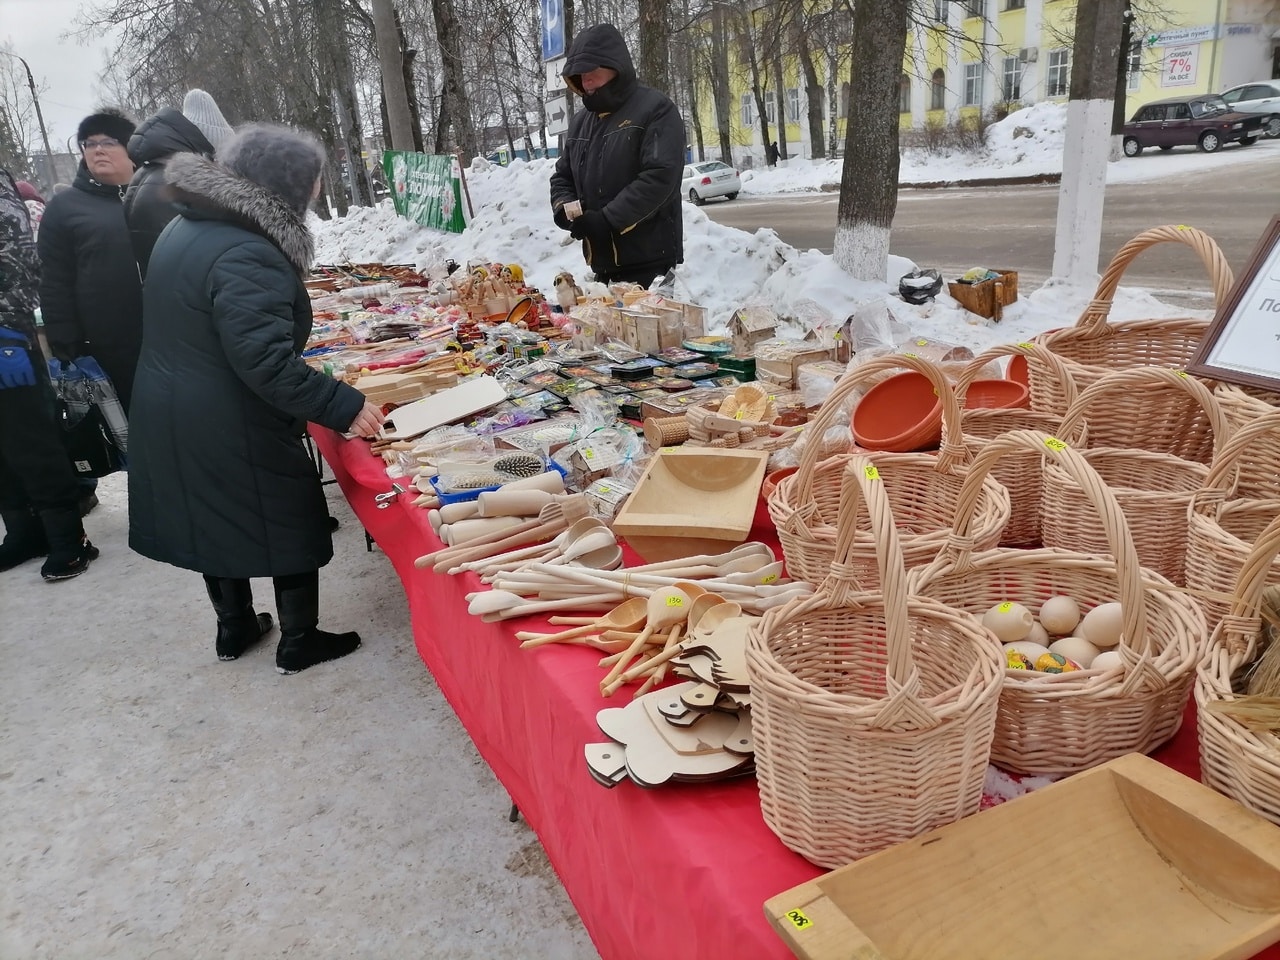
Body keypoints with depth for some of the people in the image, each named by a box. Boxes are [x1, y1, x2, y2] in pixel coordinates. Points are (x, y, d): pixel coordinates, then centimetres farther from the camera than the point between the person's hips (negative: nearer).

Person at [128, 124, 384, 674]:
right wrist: (344, 408, -27)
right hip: (230, 431, -9)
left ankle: (234, 629, 38)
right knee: (292, 524, 7)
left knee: (216, 519, 22)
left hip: (167, 418, 10)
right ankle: (299, 642, 20)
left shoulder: (187, 228, 8)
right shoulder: (248, 257, -24)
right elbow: (265, 361, -30)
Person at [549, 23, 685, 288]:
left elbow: (661, 175, -17)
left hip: (651, 262, -6)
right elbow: (562, 177, 23)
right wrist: (566, 211, -1)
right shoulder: (580, 121, 18)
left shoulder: (655, 109, -5)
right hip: (603, 264, 6)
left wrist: (608, 220, -19)